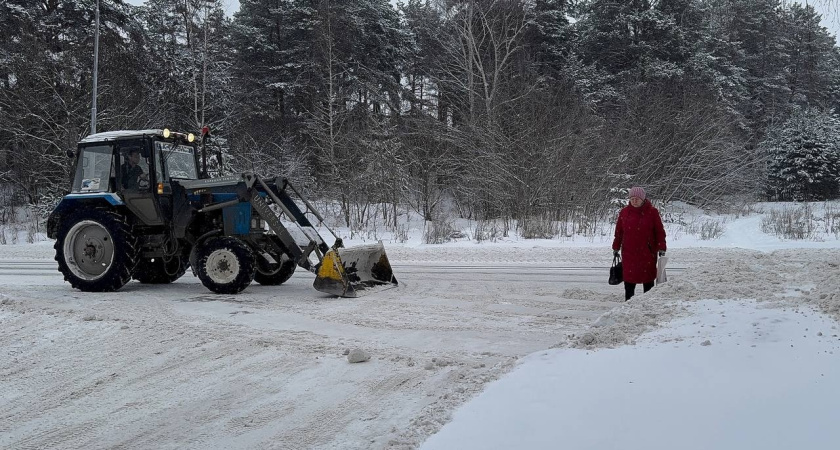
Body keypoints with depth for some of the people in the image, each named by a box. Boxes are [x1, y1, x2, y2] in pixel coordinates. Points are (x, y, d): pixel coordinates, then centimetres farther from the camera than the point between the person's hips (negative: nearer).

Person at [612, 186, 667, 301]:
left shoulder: (652, 212, -1)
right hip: (628, 252, 2)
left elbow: (660, 231, 0)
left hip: (647, 252, -2)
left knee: (648, 280, 4)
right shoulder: (624, 212, 5)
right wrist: (616, 247, 11)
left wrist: (661, 248, -5)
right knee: (629, 279, 3)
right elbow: (618, 232, 11)